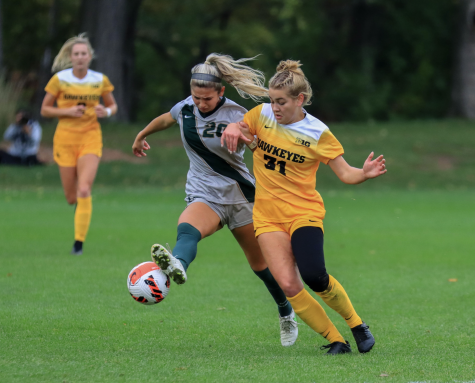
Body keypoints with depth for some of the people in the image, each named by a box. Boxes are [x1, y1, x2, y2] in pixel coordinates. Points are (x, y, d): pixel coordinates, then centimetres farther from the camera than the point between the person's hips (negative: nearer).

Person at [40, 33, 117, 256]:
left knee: (84, 191, -18)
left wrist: (106, 112, -11)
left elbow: (113, 106, 13)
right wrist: (68, 111, -15)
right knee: (71, 198, 4)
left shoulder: (101, 80, 0)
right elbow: (45, 110, 2)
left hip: (90, 138, 0)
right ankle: (80, 203, 44)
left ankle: (79, 242, -10)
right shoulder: (59, 79, -4)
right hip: (65, 138, 0)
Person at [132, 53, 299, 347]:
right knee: (187, 230, -35)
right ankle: (176, 266, -69)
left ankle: (286, 314, 35)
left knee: (260, 263, 10)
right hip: (204, 196, 2)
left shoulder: (236, 116, -13)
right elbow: (164, 120, 23)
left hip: (240, 195, -2)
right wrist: (141, 136, 39)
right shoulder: (185, 109, 0)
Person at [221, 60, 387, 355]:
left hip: (304, 212, -3)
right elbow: (236, 132, 17)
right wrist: (232, 131, -8)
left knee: (313, 275, -26)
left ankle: (357, 325, 0)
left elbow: (345, 173, -6)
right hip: (268, 217, 3)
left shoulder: (318, 134, -7)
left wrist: (365, 174, -28)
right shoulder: (262, 115, 1)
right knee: (289, 286, -15)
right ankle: (335, 340, -1)